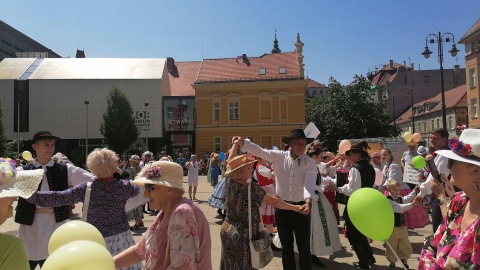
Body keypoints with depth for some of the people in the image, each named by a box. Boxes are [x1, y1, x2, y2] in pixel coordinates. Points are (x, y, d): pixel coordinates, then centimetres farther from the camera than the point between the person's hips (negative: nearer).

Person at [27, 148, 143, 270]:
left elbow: (58, 198, -12)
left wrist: (31, 195, -3)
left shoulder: (86, 188, -13)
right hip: (121, 238, 0)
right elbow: (136, 189, 11)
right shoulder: (124, 186, -10)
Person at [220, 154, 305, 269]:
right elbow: (274, 202, -18)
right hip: (245, 235, -5)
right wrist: (294, 207, -9)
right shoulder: (252, 188, -23)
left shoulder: (229, 182, -9)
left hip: (228, 230, 5)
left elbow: (232, 163, 5)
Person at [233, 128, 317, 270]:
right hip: (282, 207, 2)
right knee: (286, 246, 16)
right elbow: (259, 151, -14)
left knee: (304, 247, 8)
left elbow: (310, 183, -23)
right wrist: (243, 142, -32)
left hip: (301, 206, -1)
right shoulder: (278, 156, -6)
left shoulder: (310, 163, -9)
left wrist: (308, 202, -41)